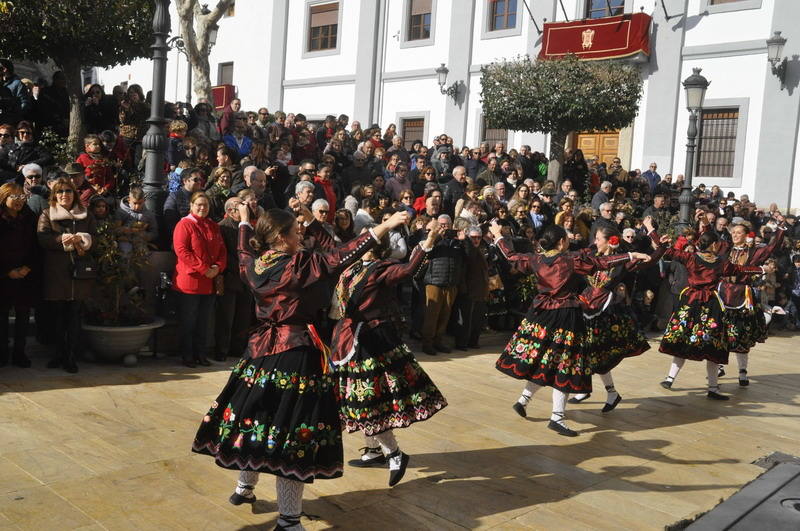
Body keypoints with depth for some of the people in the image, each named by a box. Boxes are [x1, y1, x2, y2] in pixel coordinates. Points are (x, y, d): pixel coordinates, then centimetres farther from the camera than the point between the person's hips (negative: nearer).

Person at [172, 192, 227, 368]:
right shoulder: (184, 225, -5)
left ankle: (201, 354, 21)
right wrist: (203, 269, -19)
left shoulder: (213, 227, 15)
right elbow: (181, 250, -15)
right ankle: (187, 355, 12)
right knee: (188, 321, 3)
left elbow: (222, 250, 13)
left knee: (204, 321, 12)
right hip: (190, 281, -6)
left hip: (210, 283, 6)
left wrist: (218, 267, -8)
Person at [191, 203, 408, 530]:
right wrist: (385, 226, -23)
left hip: (261, 348, 7)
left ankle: (244, 488, 41)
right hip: (296, 352, -7)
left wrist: (244, 220, 44)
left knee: (256, 416, 21)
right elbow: (340, 257, -21)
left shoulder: (253, 265, 4)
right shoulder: (300, 264, -15)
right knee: (290, 426, -3)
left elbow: (245, 248, 26)